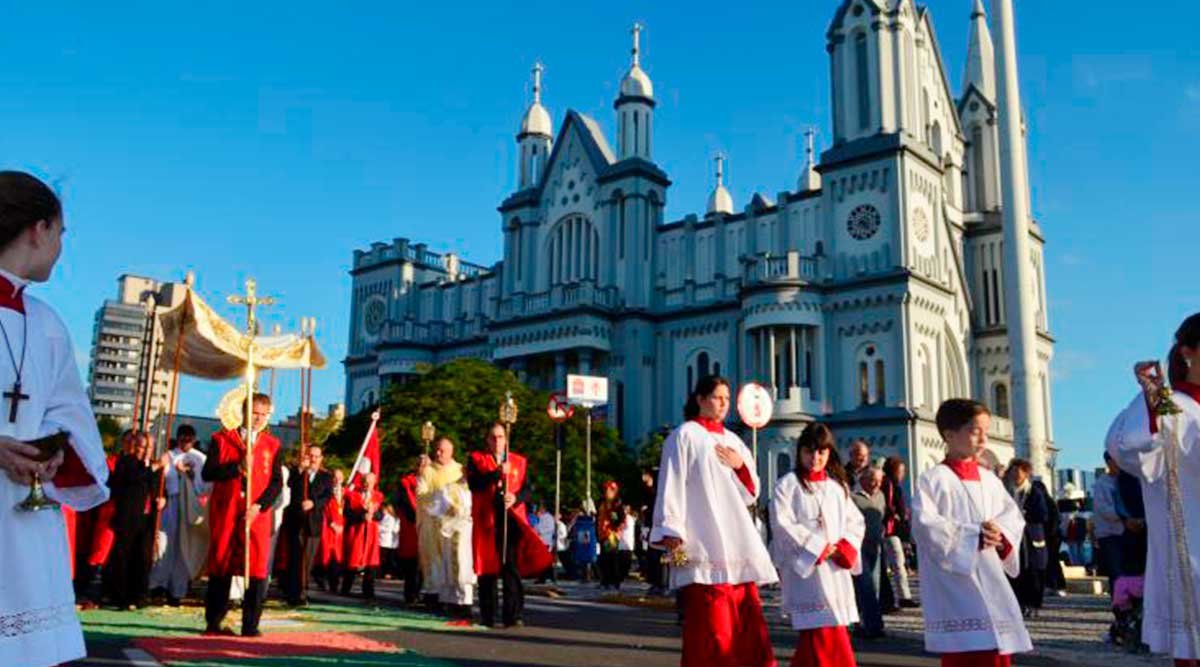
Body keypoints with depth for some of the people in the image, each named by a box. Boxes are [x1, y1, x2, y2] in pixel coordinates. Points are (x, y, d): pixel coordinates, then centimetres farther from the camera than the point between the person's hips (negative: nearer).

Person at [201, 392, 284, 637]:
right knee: (220, 567, 7)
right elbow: (207, 473, -3)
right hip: (225, 513, 0)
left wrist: (259, 506, -11)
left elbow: (276, 482, 3)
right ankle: (213, 623, 18)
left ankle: (250, 626, 2)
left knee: (258, 569, -5)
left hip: (257, 514, 1)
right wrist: (237, 468, -16)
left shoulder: (272, 445, 9)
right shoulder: (222, 439, 6)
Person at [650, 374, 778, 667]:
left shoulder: (733, 441, 19)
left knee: (746, 623, 4)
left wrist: (741, 466, 2)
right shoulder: (684, 435, 1)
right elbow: (671, 486, -6)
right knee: (709, 624, -9)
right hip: (704, 544, -6)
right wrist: (672, 533, -15)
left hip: (737, 542, 6)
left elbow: (751, 494, 21)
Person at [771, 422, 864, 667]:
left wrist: (843, 549, -3)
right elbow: (782, 524, -11)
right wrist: (819, 548, -12)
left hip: (835, 571, 6)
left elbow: (856, 522, 16)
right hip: (806, 569, -5)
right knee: (823, 636, -10)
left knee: (813, 640, 9)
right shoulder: (788, 484, -2)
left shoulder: (837, 486, 15)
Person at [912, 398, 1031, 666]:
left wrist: (1000, 534, -8)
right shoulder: (934, 479, -7)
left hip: (991, 582, 7)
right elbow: (925, 524, -17)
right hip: (956, 586, -6)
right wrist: (973, 535, -18)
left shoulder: (990, 480, 13)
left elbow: (1014, 516, 14)